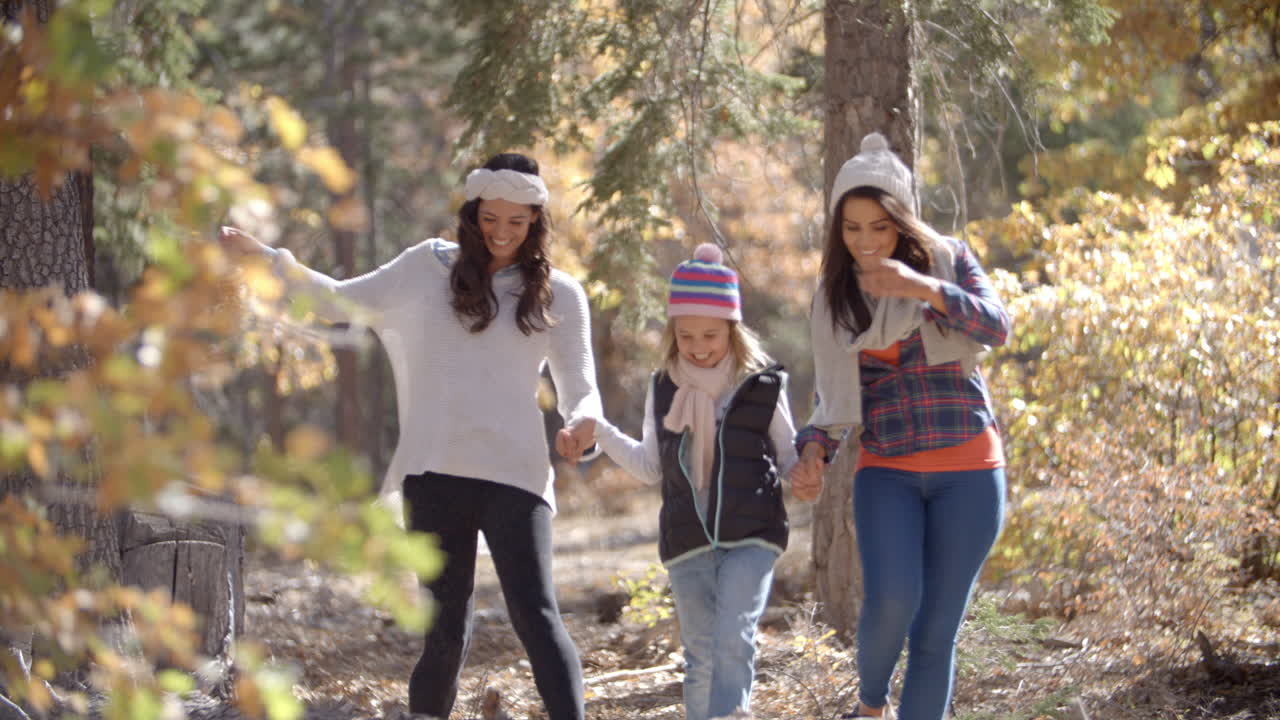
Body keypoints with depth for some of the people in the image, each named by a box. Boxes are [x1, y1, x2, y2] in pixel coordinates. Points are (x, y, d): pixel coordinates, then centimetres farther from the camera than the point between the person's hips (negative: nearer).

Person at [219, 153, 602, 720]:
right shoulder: (431, 268, 12)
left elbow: (580, 389, 6)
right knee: (446, 628, 3)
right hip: (437, 474, 2)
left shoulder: (558, 295, 9)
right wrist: (267, 257, 11)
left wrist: (580, 424, -18)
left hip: (514, 476, -1)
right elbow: (341, 302, 20)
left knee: (535, 614, -13)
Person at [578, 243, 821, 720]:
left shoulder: (763, 386, -1)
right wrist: (599, 432, 5)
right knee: (700, 656, 8)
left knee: (733, 640, -19)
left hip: (751, 537, -3)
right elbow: (652, 467, 14)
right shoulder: (663, 391, 7)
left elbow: (787, 455, 9)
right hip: (687, 541, 3)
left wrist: (805, 480, -12)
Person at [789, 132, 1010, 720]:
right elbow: (832, 394, 11)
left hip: (967, 471, -1)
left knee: (937, 629, -4)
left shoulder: (946, 258, 2)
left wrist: (926, 288, -25)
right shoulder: (834, 296, 8)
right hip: (887, 471, 1)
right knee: (891, 599, -22)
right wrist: (814, 447, -8)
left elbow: (997, 327, -13)